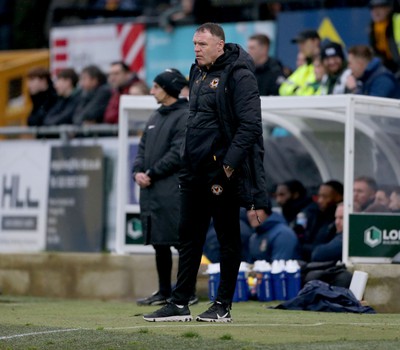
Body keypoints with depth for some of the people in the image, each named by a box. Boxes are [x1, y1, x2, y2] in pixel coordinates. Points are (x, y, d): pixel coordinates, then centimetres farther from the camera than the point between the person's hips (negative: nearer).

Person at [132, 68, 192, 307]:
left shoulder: (185, 116, -7)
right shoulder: (155, 117, 20)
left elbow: (178, 153, -14)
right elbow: (143, 148, 20)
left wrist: (152, 174, -13)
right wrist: (138, 171, 2)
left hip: (172, 188, -8)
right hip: (150, 189, 8)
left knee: (180, 240, -8)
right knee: (159, 242, 10)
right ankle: (164, 292, 15)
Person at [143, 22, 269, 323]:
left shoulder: (238, 75, -11)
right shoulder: (198, 73, 16)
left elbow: (250, 124, -18)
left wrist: (230, 163, -21)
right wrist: (187, 160, 17)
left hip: (223, 173, -9)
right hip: (195, 171, 9)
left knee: (228, 239, 1)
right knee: (189, 237, 9)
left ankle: (223, 306, 6)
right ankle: (180, 304, 12)